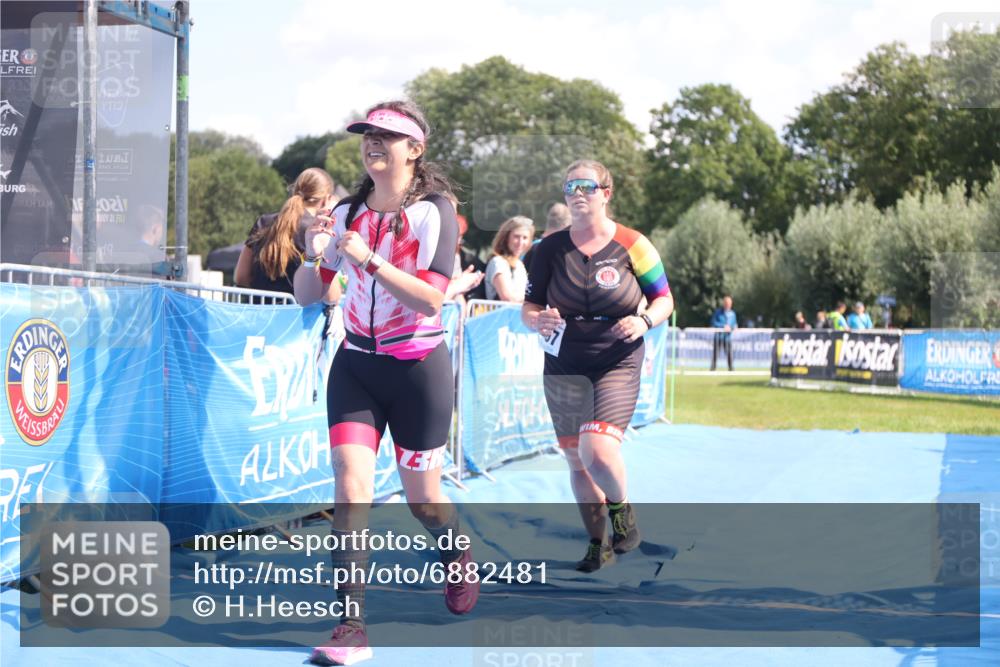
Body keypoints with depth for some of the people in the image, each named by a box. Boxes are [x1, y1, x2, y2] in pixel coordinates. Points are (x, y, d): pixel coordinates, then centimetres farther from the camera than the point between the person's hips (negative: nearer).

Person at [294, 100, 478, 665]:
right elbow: (307, 295, 6)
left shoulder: (435, 212, -10)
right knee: (351, 488, -11)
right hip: (356, 365, 3)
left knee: (423, 499, 10)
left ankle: (459, 562, 43)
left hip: (419, 369, -3)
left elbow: (431, 300, -21)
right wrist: (314, 256, -14)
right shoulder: (347, 213, 4)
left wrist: (368, 259, -28)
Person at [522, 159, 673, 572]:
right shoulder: (551, 248, 2)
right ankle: (598, 543, 29)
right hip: (564, 366, 3)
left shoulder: (632, 245, -4)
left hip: (618, 365, -3)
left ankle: (620, 506, 10)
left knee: (598, 450, -22)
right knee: (576, 461, 10)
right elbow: (528, 308, 5)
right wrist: (538, 320, -18)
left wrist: (645, 321, -17)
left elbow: (664, 299, 4)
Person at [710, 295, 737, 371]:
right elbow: (714, 323, -6)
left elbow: (734, 324, 15)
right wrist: (723, 326, -16)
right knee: (715, 353, -3)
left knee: (729, 353, -6)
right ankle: (713, 368, 3)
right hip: (718, 336, -2)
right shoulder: (718, 312, 0)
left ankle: (731, 368, 0)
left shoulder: (732, 313, 11)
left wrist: (734, 327, -8)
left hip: (728, 336, 2)